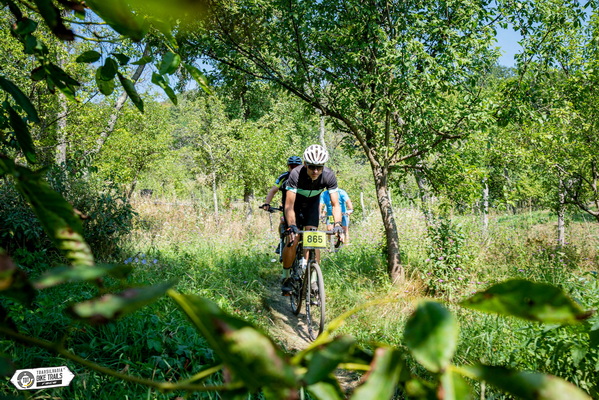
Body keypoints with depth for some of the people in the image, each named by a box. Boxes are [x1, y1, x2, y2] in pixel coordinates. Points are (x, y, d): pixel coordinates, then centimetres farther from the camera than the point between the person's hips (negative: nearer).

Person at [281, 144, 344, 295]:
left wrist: (337, 224, -44)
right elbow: (289, 206, -37)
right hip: (295, 202, -2)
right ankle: (285, 277, 6)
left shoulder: (329, 176, -30)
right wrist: (292, 226, -51)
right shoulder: (296, 174, -36)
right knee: (293, 240, -12)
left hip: (313, 203, 2)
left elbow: (335, 204, -27)